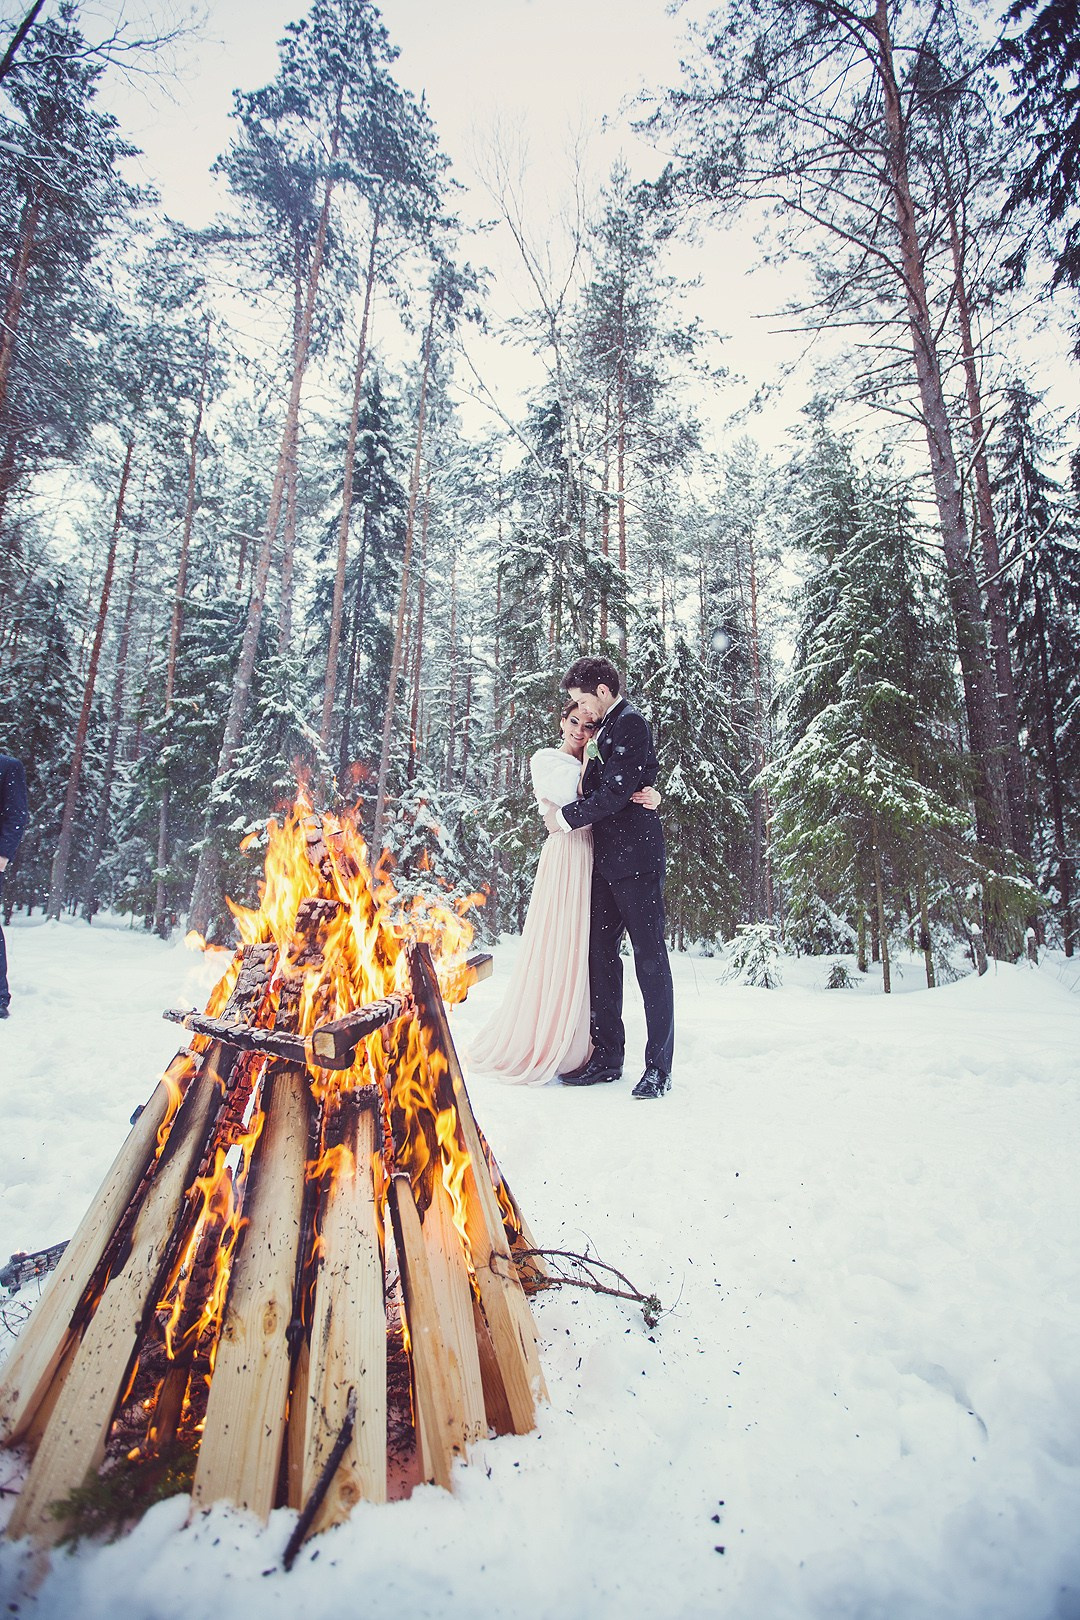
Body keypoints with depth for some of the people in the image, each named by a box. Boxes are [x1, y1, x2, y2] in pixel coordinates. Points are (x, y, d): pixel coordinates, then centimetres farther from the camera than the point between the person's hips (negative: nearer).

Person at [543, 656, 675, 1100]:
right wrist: (570, 816, 2)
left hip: (635, 857, -10)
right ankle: (607, 1055, 18)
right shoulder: (605, 730, 20)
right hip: (607, 861, 10)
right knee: (600, 952, 9)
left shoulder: (631, 722, -9)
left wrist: (567, 817, -7)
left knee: (649, 957, -4)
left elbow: (617, 790, -17)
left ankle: (659, 1066, 4)